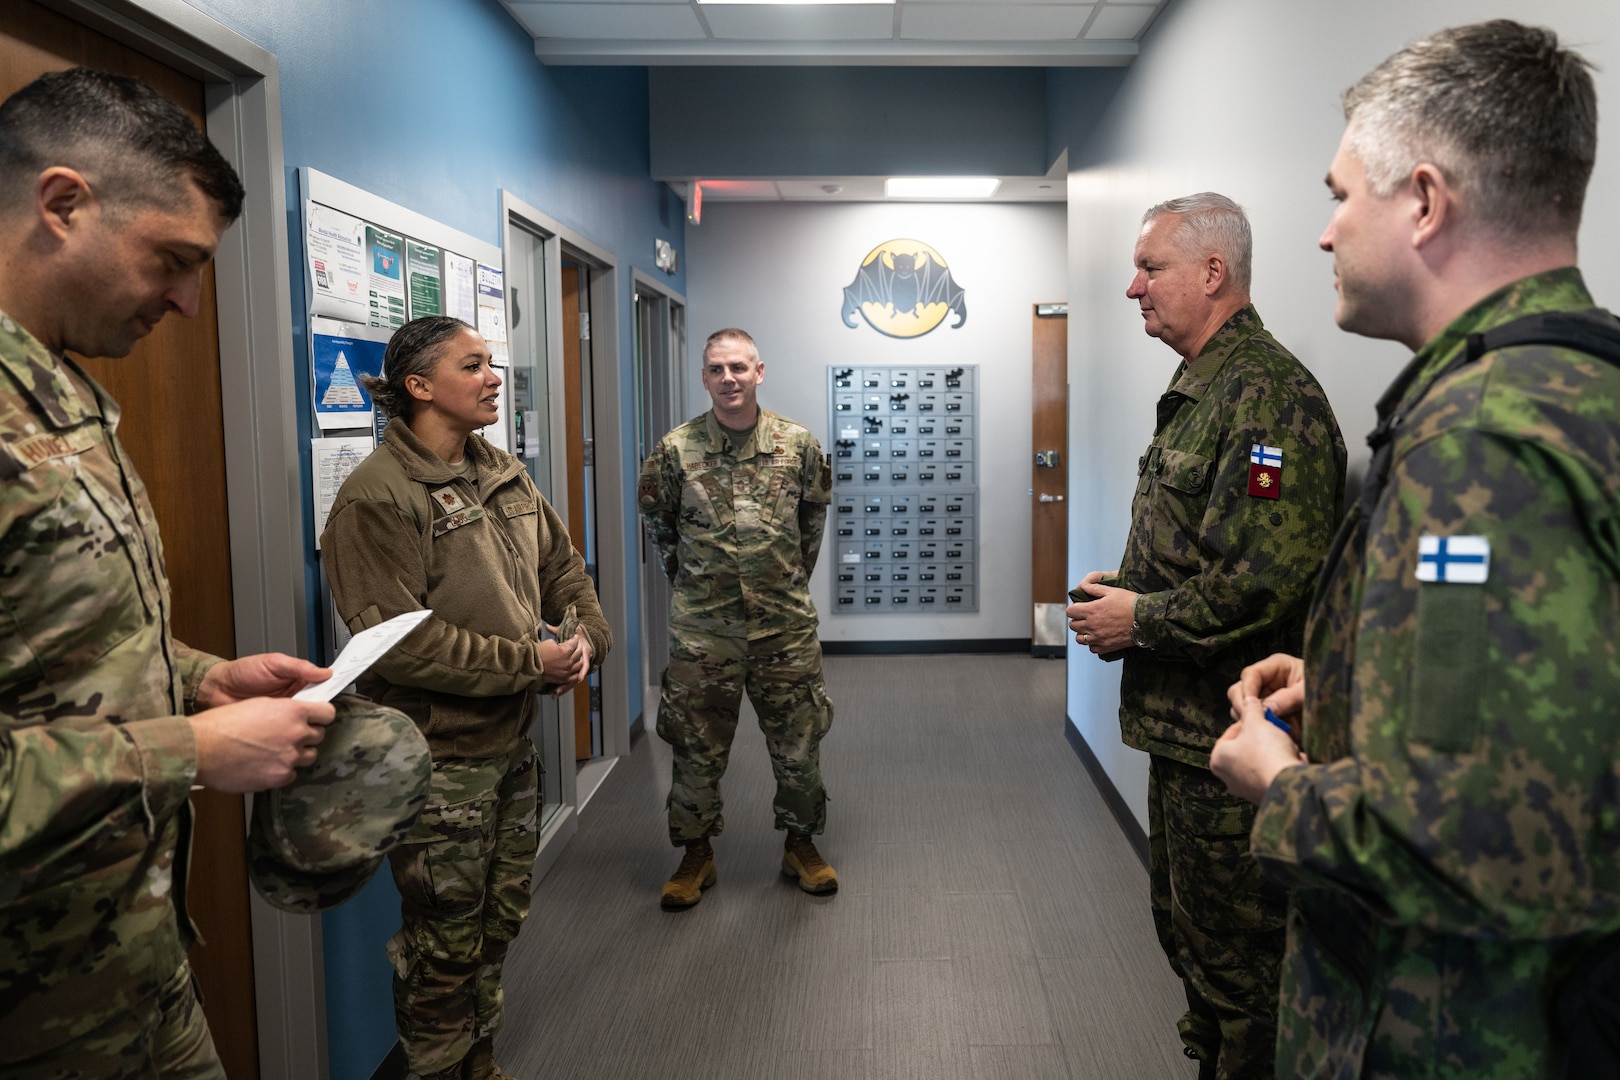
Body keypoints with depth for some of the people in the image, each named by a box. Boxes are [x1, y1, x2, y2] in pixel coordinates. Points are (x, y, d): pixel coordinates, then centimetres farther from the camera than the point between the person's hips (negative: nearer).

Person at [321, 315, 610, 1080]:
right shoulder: (377, 496, -18)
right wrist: (529, 662, -20)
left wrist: (585, 636, -4)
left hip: (511, 740, 8)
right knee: (448, 938, 8)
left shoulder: (505, 474, 7)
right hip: (439, 754, -8)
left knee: (501, 916, 22)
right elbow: (397, 642, -24)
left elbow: (563, 567, 16)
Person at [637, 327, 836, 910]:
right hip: (701, 627, -1)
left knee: (798, 744, 10)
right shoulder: (675, 450, -4)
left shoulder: (799, 444, -1)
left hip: (785, 622, 1)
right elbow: (657, 519, 12)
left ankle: (801, 845, 30)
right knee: (697, 747, 8)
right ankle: (696, 855, 26)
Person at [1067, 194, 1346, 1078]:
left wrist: (1140, 620, -17)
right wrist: (1124, 593, 7)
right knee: (1185, 929, 24)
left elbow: (1267, 582, -28)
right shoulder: (1198, 391, 14)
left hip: (1230, 739, -10)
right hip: (1182, 726, 10)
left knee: (1236, 958, 5)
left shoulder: (1266, 394, -19)